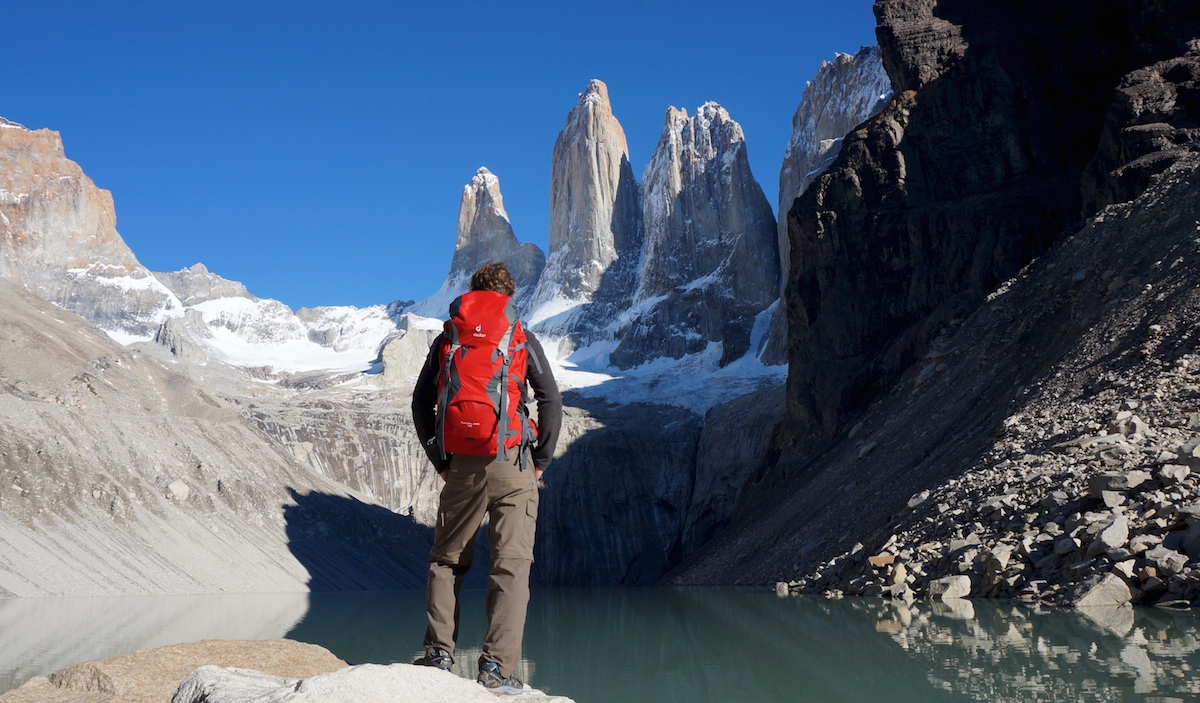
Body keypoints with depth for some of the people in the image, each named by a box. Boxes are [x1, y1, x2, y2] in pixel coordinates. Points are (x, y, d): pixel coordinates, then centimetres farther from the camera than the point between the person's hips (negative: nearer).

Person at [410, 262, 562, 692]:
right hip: (512, 466, -2)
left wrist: (439, 460, 14)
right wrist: (541, 461, 5)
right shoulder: (522, 340, 4)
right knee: (512, 564, 1)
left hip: (461, 466, 2)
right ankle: (498, 666, -2)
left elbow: (421, 403, 9)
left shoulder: (447, 339, 10)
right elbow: (551, 401, -4)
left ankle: (439, 653, 16)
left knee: (447, 559, 17)